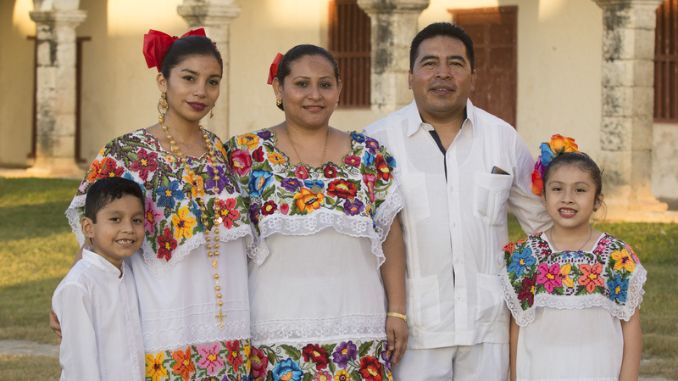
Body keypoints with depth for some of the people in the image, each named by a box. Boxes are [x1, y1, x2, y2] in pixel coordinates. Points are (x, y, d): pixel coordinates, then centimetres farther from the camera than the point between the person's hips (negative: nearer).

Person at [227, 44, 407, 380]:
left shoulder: (370, 155, 8)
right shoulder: (248, 153, 2)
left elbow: (390, 236, 9)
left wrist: (397, 312, 3)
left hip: (358, 327, 2)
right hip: (277, 327, -2)